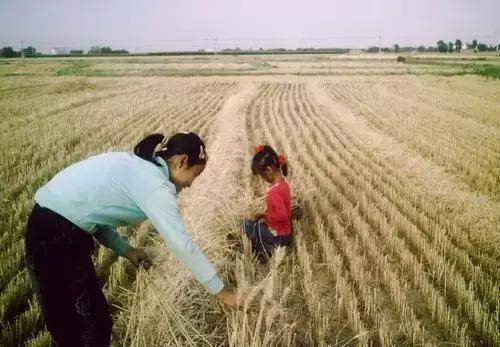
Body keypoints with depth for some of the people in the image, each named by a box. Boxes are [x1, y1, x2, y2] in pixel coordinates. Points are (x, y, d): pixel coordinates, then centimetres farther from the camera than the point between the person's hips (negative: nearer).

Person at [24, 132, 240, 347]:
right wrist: (221, 291, -12)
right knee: (83, 328, 4)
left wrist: (125, 249, 8)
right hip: (56, 235, -9)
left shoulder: (136, 166, 11)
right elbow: (181, 244, -20)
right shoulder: (153, 182, -17)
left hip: (60, 225, 9)